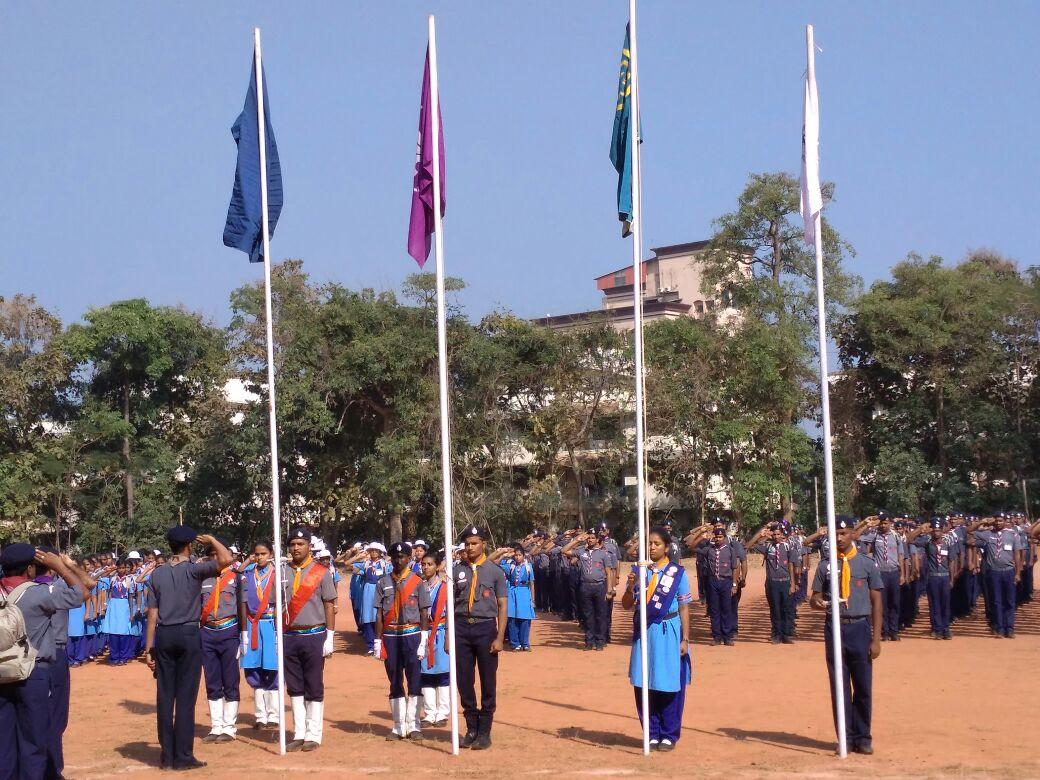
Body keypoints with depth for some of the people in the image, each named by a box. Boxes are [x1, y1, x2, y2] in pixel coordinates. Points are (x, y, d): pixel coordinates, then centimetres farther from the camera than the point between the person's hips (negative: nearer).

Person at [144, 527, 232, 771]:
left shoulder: (158, 574, 6)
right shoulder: (193, 570, -7)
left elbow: (152, 613, 5)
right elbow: (226, 559, -19)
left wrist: (149, 647, 8)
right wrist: (211, 540, 0)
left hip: (164, 636, 4)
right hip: (188, 634, -4)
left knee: (165, 696, 7)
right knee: (185, 697, -1)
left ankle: (167, 755, 11)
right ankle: (183, 756, 1)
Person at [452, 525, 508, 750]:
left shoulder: (495, 571, 0)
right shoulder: (457, 571, 7)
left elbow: (503, 605, -1)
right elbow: (451, 604, 9)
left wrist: (500, 637, -9)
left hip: (485, 626, -2)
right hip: (461, 628, 2)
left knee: (488, 681, 2)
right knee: (464, 680, 6)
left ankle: (484, 732, 10)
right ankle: (471, 729, 18)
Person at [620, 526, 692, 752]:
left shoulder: (678, 573, -2)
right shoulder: (638, 571, 5)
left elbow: (684, 608, -1)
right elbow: (626, 605, 5)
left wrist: (685, 639, -5)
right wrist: (631, 587, -15)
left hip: (668, 633, -3)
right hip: (643, 632, 3)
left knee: (669, 686, 1)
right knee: (643, 685, 4)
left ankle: (669, 735, 12)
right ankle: (652, 734, 16)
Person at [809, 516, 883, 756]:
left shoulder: (867, 564, 2)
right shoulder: (825, 565, 6)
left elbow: (876, 602, 3)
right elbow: (815, 597, 8)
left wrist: (876, 639, -3)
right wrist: (818, 603, -19)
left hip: (860, 628, -1)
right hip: (835, 628, 1)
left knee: (863, 686, 3)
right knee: (839, 687, 5)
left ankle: (863, 738, 14)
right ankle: (846, 738, 13)